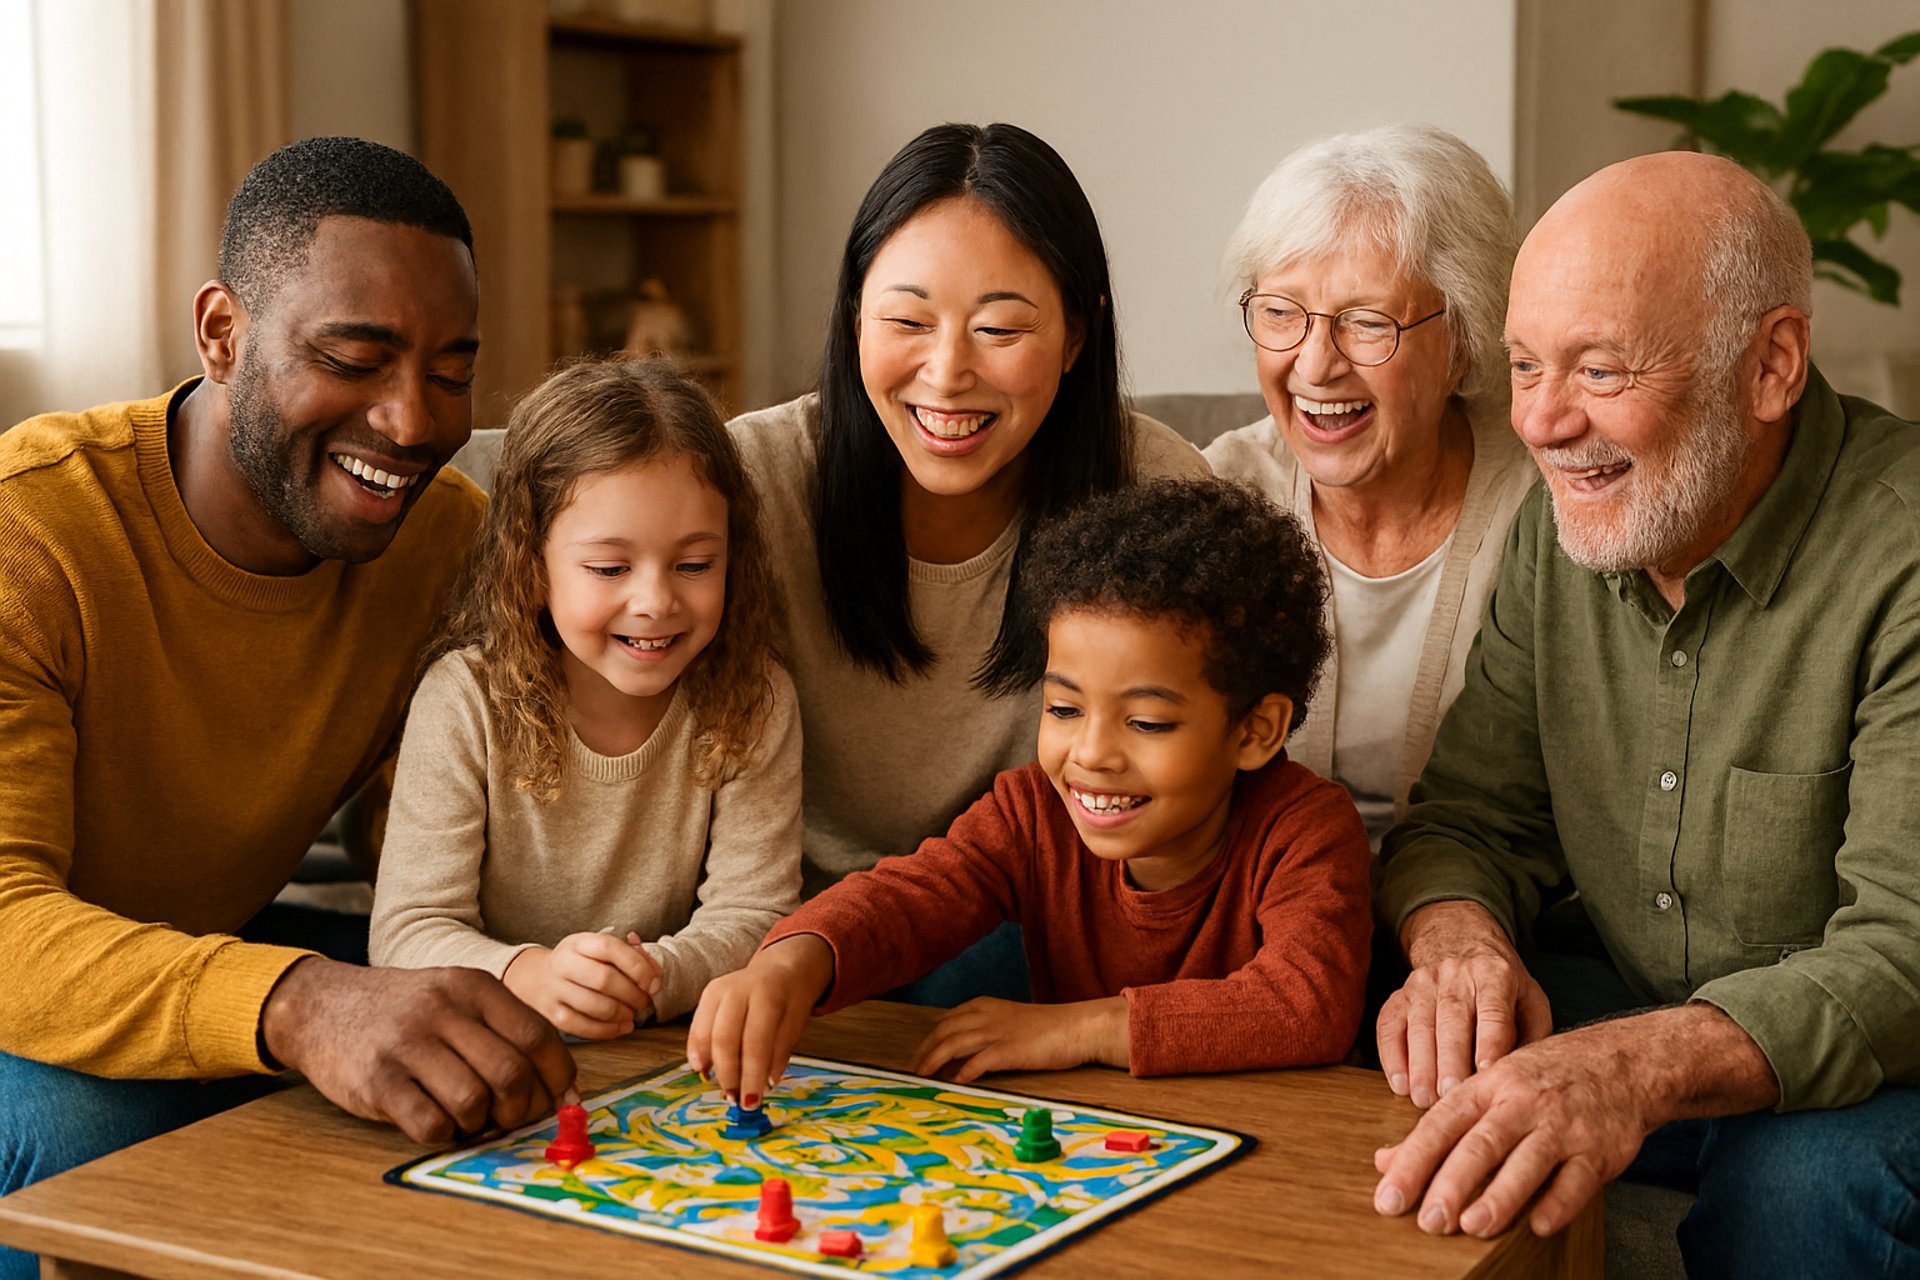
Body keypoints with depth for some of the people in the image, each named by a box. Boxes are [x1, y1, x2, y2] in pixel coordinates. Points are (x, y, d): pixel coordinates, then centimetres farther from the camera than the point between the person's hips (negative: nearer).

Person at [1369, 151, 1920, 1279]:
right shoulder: (1567, 523, 0)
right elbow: (1469, 819, 4)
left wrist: (1639, 1067, -48)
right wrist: (1462, 944, -22)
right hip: (1639, 1016, 5)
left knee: (1808, 1179, -37)